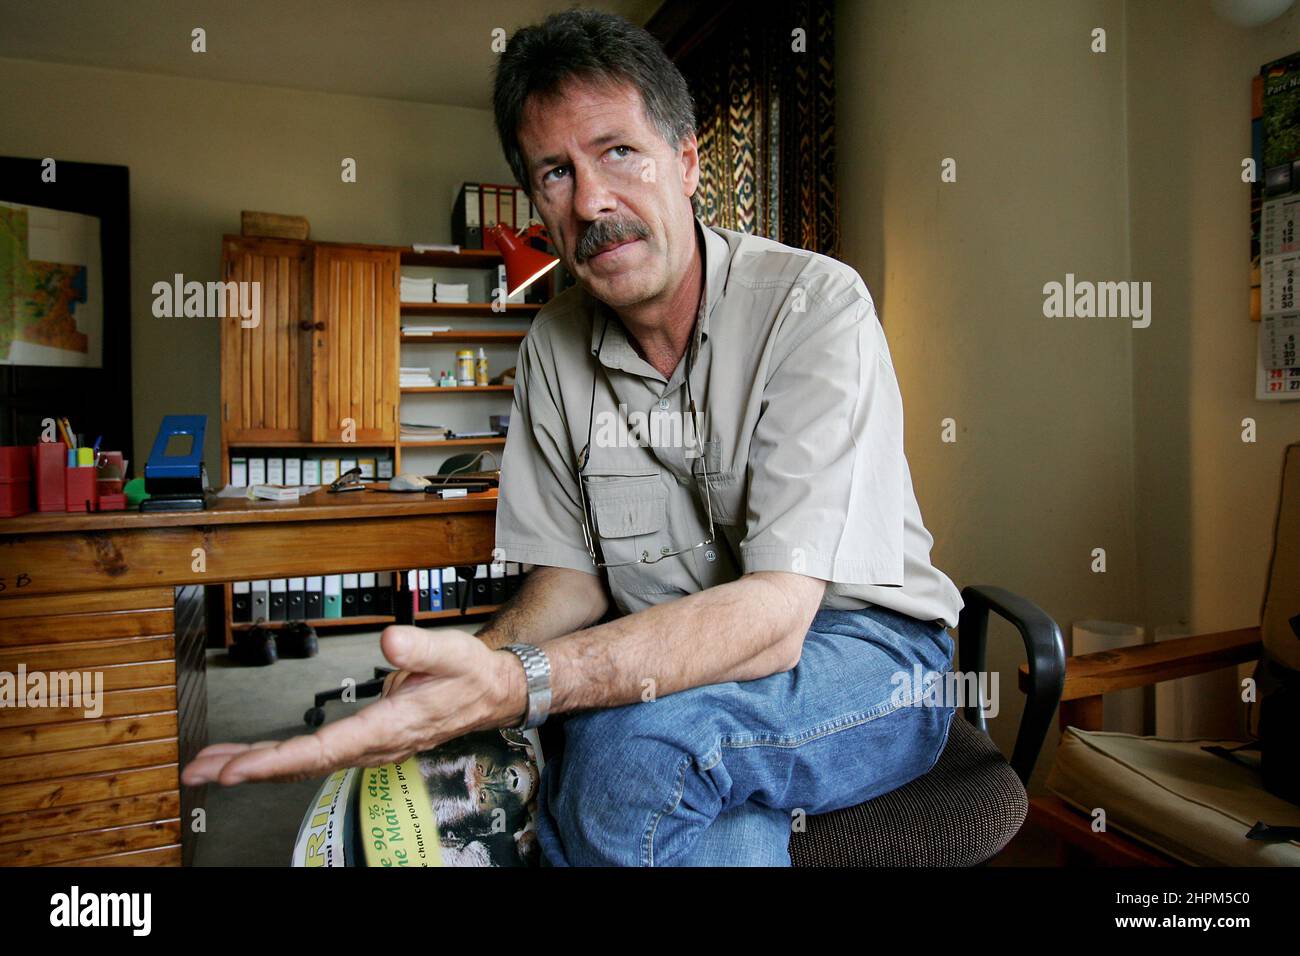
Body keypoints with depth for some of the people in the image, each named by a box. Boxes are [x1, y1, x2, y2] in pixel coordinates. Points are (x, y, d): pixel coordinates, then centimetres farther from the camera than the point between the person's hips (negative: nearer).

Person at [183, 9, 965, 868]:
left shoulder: (814, 304, -18)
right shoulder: (554, 347, 0)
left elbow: (772, 614, -27)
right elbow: (573, 572, 3)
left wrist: (514, 686, -39)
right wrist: (475, 666, -19)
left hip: (867, 649, -2)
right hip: (678, 667, 3)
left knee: (637, 739, -32)